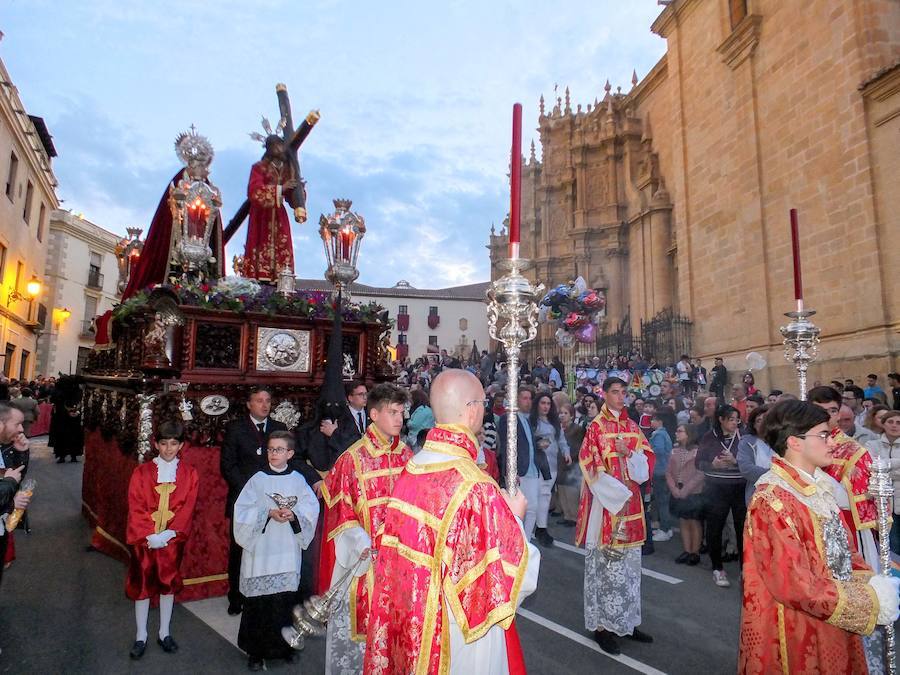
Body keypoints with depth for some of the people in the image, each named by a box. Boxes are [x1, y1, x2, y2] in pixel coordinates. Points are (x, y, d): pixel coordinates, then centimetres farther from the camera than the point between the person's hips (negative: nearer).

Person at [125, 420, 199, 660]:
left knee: (169, 583, 12)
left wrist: (166, 535, -16)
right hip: (144, 539, 0)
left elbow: (187, 509, -7)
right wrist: (149, 536, -17)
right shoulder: (142, 472, -5)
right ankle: (141, 636, 24)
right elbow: (136, 508, -7)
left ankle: (164, 633, 27)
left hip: (172, 539, 1)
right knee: (142, 584, 9)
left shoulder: (189, 474, -4)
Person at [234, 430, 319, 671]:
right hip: (261, 549, -1)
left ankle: (283, 646, 26)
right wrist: (268, 513, -19)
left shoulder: (298, 480, 2)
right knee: (259, 601, 3)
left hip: (288, 551, 1)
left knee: (286, 600, 7)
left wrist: (293, 514, -19)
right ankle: (255, 651, 20)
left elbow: (311, 508, -2)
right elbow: (243, 511, -6)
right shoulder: (258, 479, -2)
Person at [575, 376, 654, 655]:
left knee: (629, 562, 13)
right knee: (605, 562, 1)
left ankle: (626, 621, 26)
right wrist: (619, 495, -15)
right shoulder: (595, 427, -7)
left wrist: (629, 453, -14)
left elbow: (647, 461, 6)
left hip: (631, 501, 6)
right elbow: (592, 468, -11)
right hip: (606, 503, -5)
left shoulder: (633, 427, 10)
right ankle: (602, 625, 12)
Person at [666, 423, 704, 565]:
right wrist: (674, 489, -7)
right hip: (678, 494, 5)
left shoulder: (698, 451, -10)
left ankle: (695, 553, 12)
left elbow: (700, 474, -14)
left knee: (695, 523, 3)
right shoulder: (675, 451, 7)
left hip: (694, 494, -5)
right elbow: (669, 472, 6)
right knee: (683, 522, 9)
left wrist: (685, 491, -15)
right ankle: (686, 551, 18)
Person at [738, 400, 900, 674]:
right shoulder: (772, 501, -25)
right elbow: (795, 585, -24)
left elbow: (838, 549, 11)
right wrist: (870, 603, -15)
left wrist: (871, 581, -7)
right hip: (797, 635, -8)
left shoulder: (818, 486, 3)